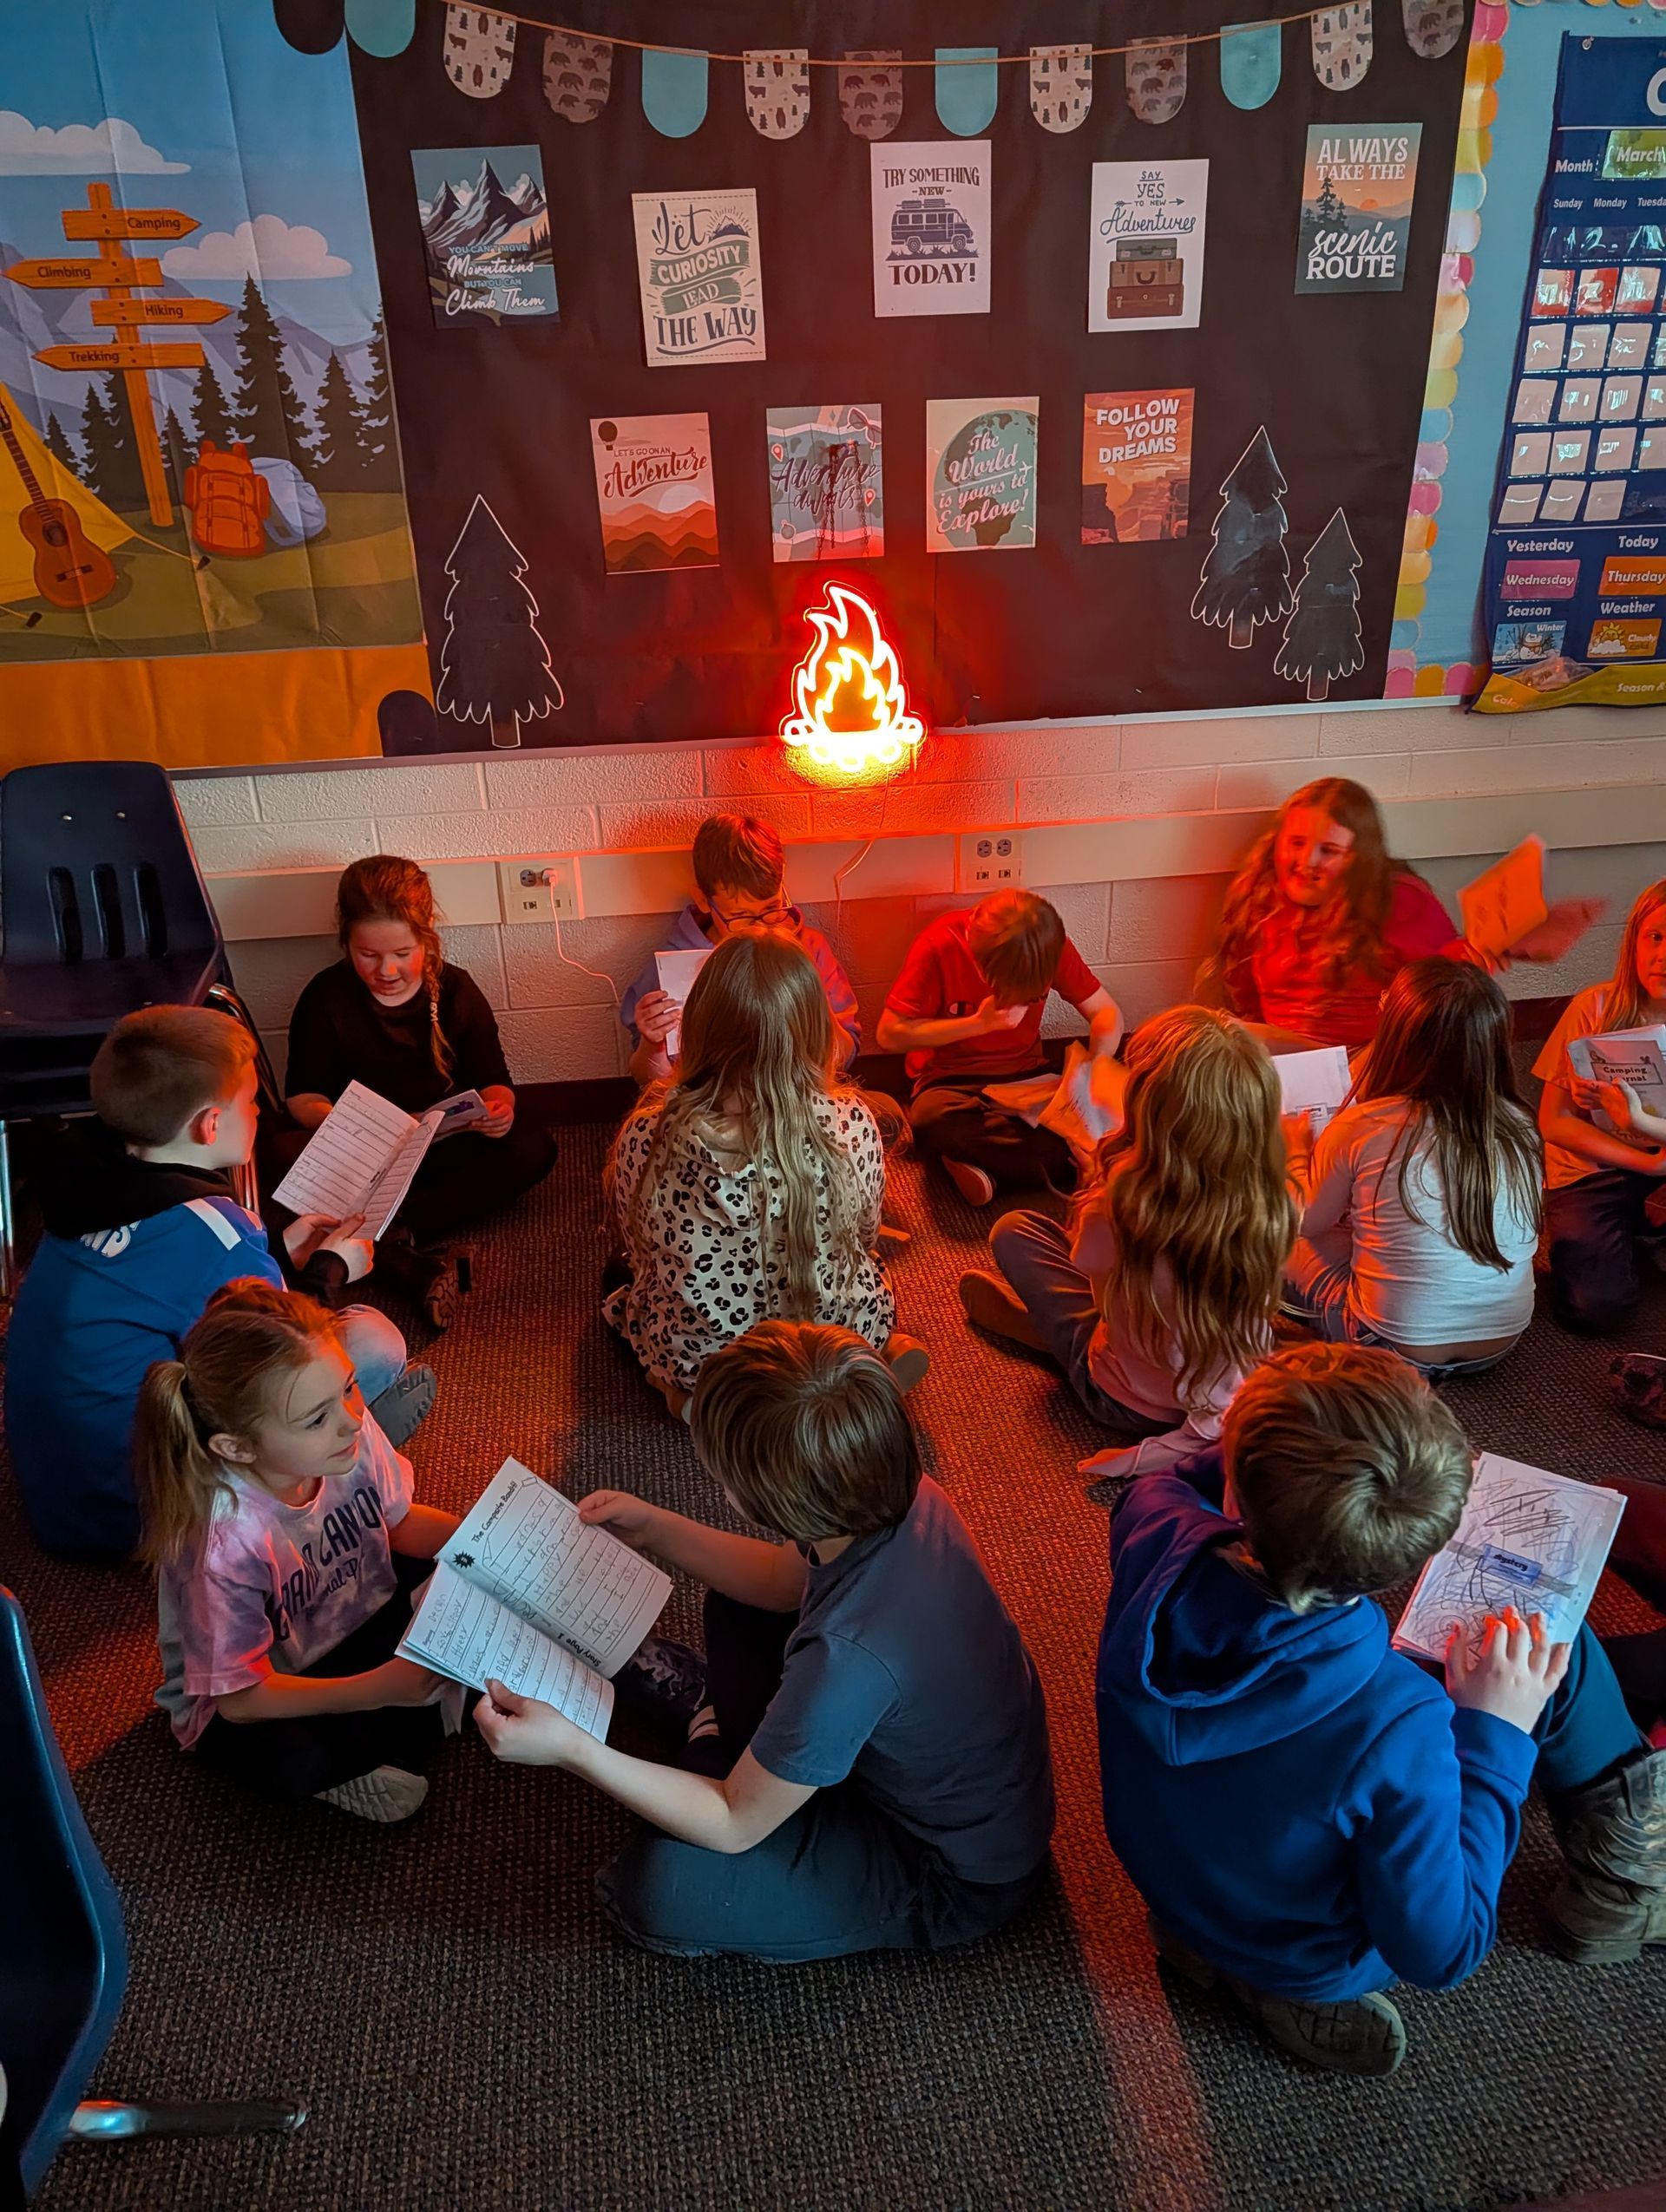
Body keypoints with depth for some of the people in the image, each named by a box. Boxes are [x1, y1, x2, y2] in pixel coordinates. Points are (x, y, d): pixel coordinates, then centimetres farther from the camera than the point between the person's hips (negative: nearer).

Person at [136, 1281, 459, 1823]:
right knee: (294, 1764, -37)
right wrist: (379, 1688, -33)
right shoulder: (226, 1540, -36)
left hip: (359, 1623, 6)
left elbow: (400, 1523, -1)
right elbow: (241, 1698, -24)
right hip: (247, 1704, -6)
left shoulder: (353, 1432, -23)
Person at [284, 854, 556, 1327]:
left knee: (532, 1145, -26)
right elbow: (303, 1097, -3)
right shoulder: (326, 998, -6)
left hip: (448, 1143, 2)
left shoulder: (455, 989, -3)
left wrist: (498, 1106, -27)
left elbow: (492, 1079, -2)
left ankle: (394, 1236, -31)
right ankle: (420, 1257, -36)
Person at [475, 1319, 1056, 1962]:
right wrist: (654, 1528, 2)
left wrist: (570, 1748, -25)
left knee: (659, 1886, -20)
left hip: (954, 1881, -7)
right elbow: (785, 1582, 4)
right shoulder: (901, 1497, -21)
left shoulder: (846, 1656, -42)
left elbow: (734, 1825, -23)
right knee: (736, 1605, 12)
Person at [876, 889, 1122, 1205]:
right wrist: (979, 1023, -21)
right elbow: (889, 1034, -15)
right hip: (950, 1080, -2)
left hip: (1025, 1074, 2)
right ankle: (1069, 1165, -25)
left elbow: (1105, 1012, 0)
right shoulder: (939, 946, -18)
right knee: (933, 1122, -39)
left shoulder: (1050, 945, -10)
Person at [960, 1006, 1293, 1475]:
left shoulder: (1117, 1213, -36)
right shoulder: (1271, 1209, -26)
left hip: (1134, 1408, -4)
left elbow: (1086, 1263, -9)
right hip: (1240, 1399, 4)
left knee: (1014, 1232, 7)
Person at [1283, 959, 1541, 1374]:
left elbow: (1309, 1220, -3)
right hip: (1502, 1342, 5)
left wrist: (1297, 1151, 17)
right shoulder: (1520, 1127, -8)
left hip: (1400, 1348, -4)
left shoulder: (1362, 1128, -20)